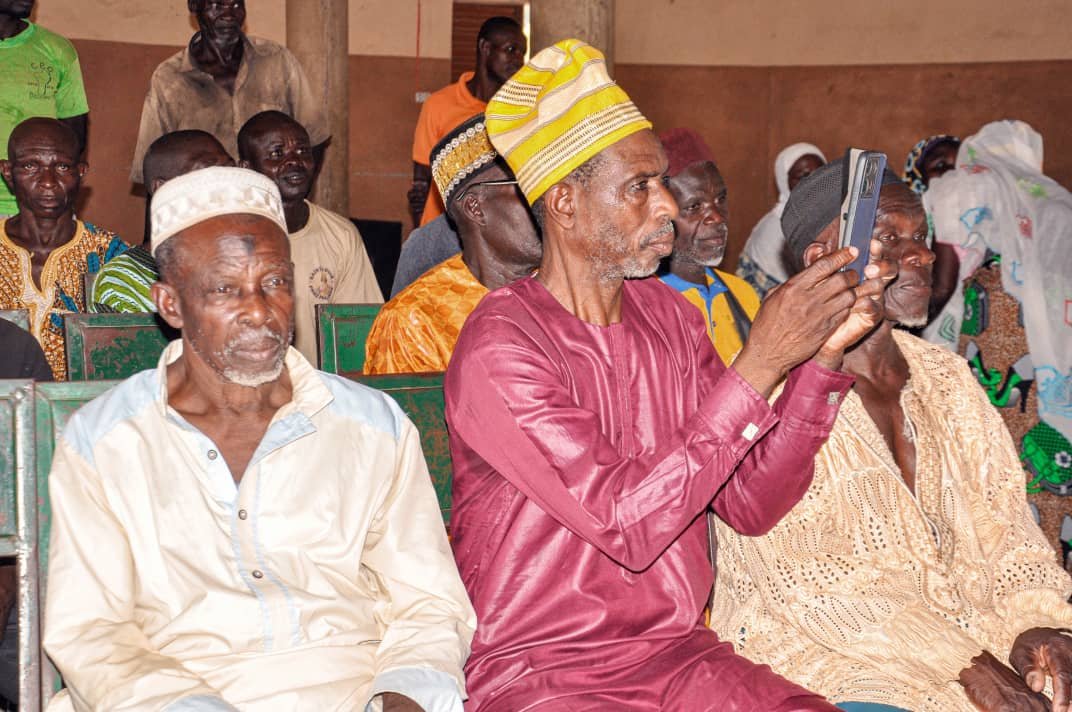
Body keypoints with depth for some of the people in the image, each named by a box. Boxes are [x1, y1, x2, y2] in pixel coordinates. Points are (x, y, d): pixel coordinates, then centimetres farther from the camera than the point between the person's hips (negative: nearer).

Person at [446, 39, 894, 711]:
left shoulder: (670, 316, 8)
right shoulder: (499, 346, -14)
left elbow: (751, 505, 4)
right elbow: (628, 524, -21)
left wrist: (823, 354, -7)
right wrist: (760, 364, -21)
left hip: (681, 654, 6)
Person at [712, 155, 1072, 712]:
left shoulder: (946, 378, 13)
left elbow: (998, 521, 9)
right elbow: (805, 578, -15)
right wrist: (963, 661, -19)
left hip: (969, 633, 6)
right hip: (827, 657, -6)